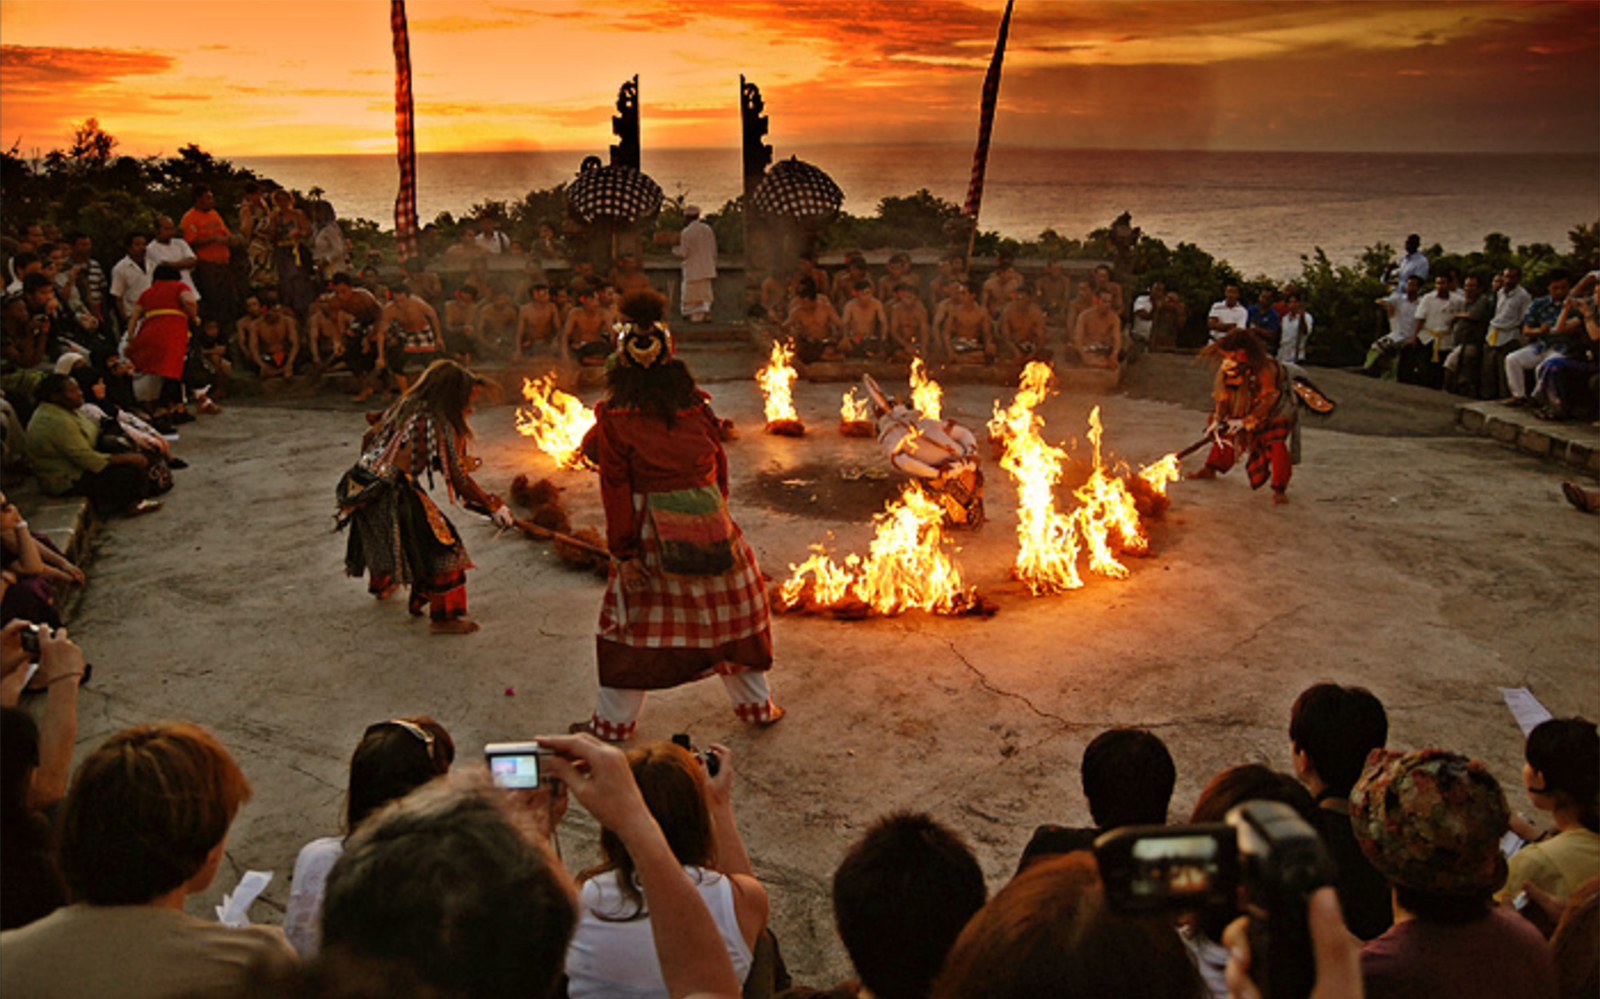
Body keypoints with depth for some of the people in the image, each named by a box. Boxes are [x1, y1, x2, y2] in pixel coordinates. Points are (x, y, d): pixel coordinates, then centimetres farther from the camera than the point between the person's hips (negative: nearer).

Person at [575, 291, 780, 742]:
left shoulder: (615, 421, -10)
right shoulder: (698, 407, -2)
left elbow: (617, 490, -10)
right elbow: (718, 467, 6)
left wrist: (624, 553, -6)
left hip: (653, 535, -2)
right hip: (710, 527, 3)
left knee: (633, 620, 11)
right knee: (732, 610, 18)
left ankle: (613, 721, 21)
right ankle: (757, 704, 30)